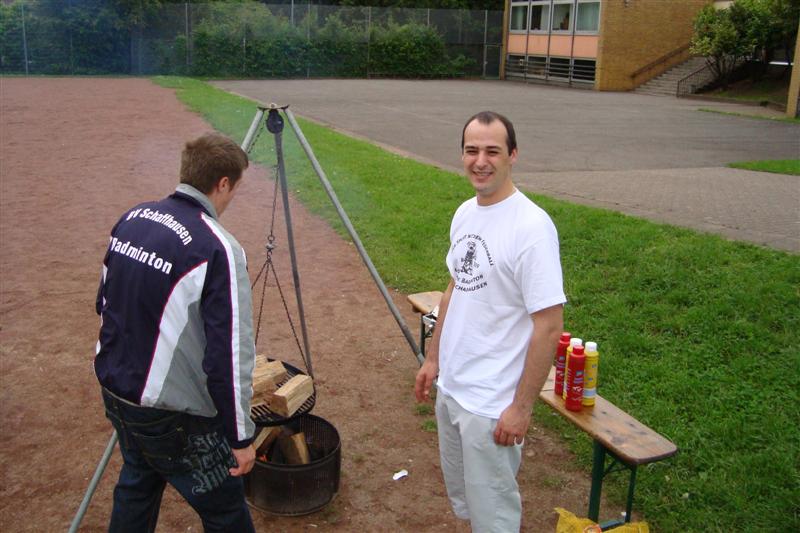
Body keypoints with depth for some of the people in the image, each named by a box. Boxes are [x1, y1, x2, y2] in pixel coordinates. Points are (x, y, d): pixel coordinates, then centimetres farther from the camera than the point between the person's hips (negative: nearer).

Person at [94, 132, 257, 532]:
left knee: (137, 481, 30)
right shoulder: (218, 250, -25)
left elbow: (105, 303, 12)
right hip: (172, 414, -8)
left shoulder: (130, 219, -1)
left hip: (113, 388, 8)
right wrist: (240, 438, -14)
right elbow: (229, 356, -25)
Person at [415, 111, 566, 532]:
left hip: (492, 403, -8)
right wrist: (433, 359, 17)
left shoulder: (530, 227, -22)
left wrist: (522, 406, -19)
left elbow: (548, 326, -21)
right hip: (450, 387, 8)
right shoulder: (464, 213, 4)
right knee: (461, 496, 25)